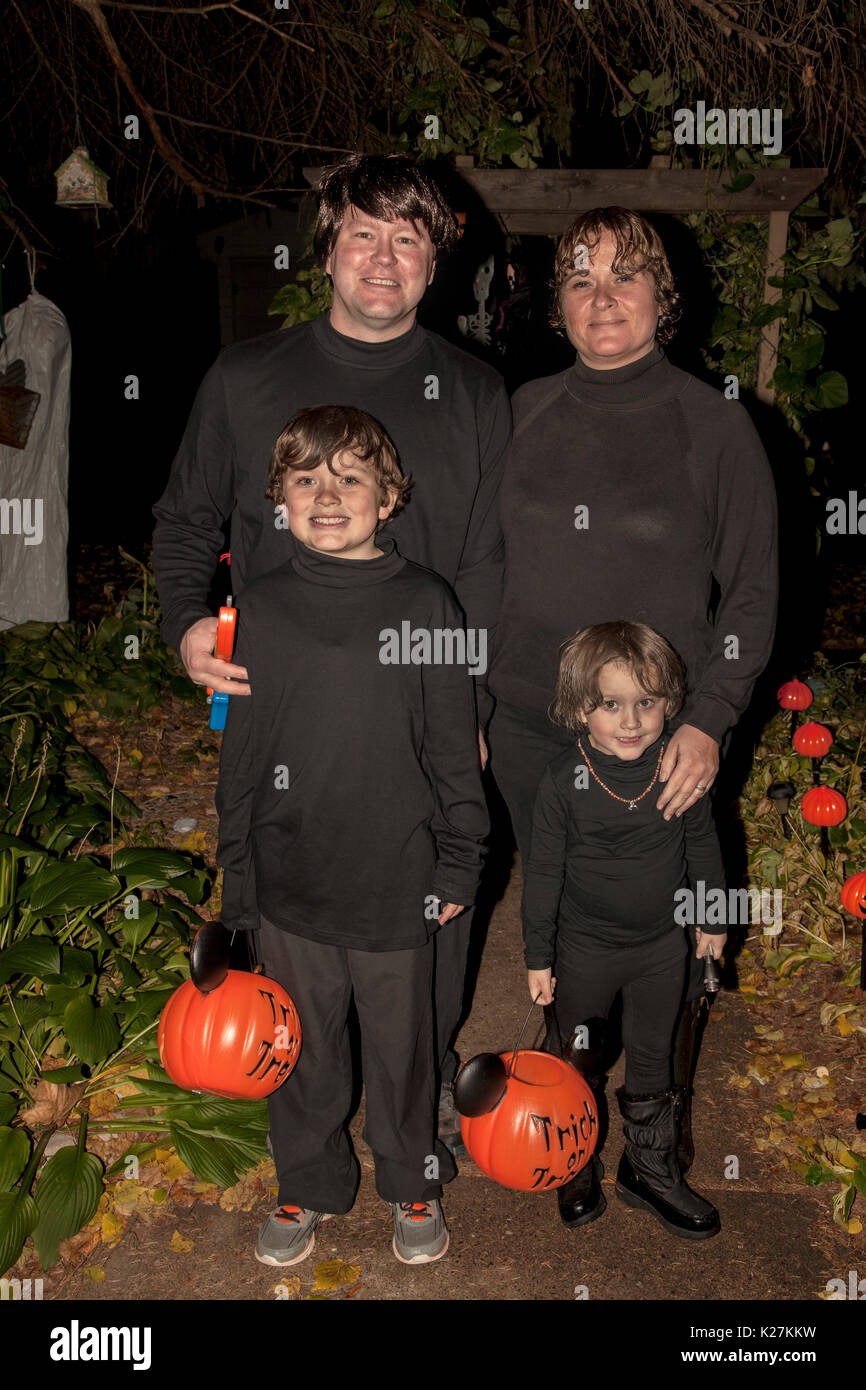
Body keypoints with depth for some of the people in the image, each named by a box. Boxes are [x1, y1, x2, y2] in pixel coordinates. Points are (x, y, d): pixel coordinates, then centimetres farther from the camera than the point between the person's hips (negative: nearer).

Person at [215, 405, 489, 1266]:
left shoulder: (425, 603, -5)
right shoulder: (261, 609, -1)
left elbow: (454, 746, -1)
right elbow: (241, 752, 4)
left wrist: (459, 862, -1)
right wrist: (235, 879, 5)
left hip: (398, 880, -1)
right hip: (290, 879, 2)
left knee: (401, 1040, 15)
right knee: (303, 1044, 16)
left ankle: (412, 1185, 40)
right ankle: (307, 1187, 40)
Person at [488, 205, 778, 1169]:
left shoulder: (715, 425, -3)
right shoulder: (523, 414, 6)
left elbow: (752, 593, -1)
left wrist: (710, 721, -14)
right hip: (528, 729, 3)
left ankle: (664, 1116, 33)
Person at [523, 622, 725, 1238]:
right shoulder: (564, 779, -20)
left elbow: (702, 844, 3)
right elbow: (544, 870, -10)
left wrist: (713, 915, 11)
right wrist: (537, 955, -6)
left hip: (662, 944, 2)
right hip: (585, 949, -2)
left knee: (653, 1059, 19)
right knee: (580, 1065, 17)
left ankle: (651, 1169, 40)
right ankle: (577, 1162, 42)